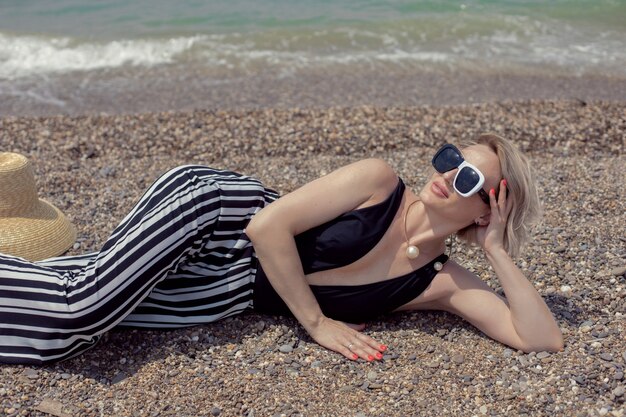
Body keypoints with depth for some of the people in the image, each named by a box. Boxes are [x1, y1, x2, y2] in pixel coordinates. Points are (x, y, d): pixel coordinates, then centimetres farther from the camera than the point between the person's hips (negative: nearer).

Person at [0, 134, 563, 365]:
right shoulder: (378, 181, -14)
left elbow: (544, 340, -10)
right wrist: (318, 324, -17)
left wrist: (498, 252, -15)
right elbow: (268, 224, -17)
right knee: (80, 304, -23)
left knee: (69, 321, -6)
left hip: (225, 294, 3)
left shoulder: (442, 284, -3)